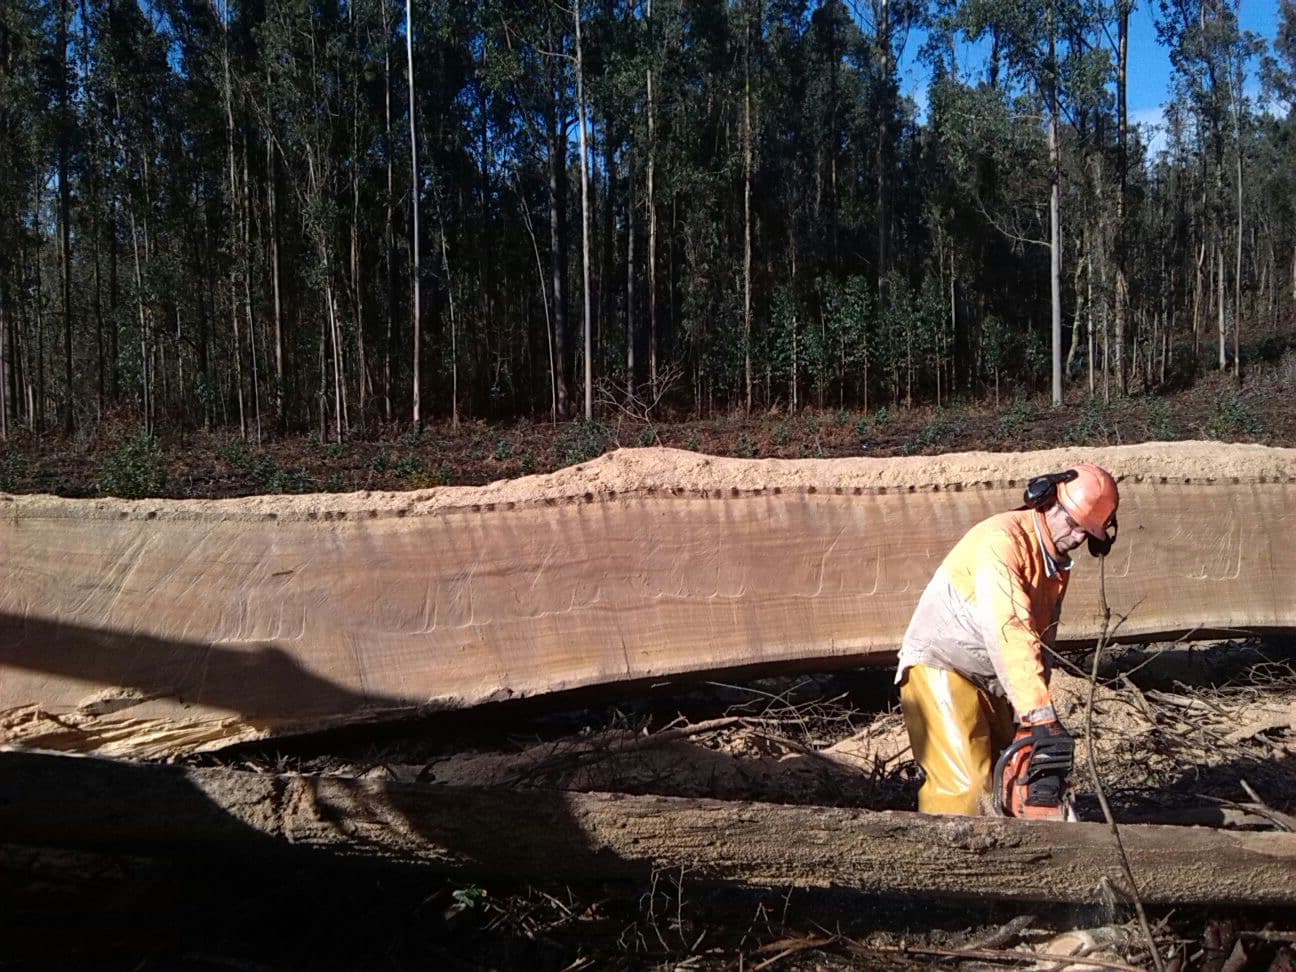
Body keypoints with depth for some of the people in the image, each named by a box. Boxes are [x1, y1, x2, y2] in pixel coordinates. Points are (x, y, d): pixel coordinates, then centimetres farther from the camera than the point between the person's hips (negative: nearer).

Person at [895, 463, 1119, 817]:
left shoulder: (1058, 562, 6)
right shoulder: (1002, 540, -24)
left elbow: (1040, 641, 5)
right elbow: (1008, 631, -35)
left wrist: (1031, 721, -5)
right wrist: (1042, 717, -40)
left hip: (989, 680, 9)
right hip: (940, 667, -9)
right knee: (964, 785, -17)